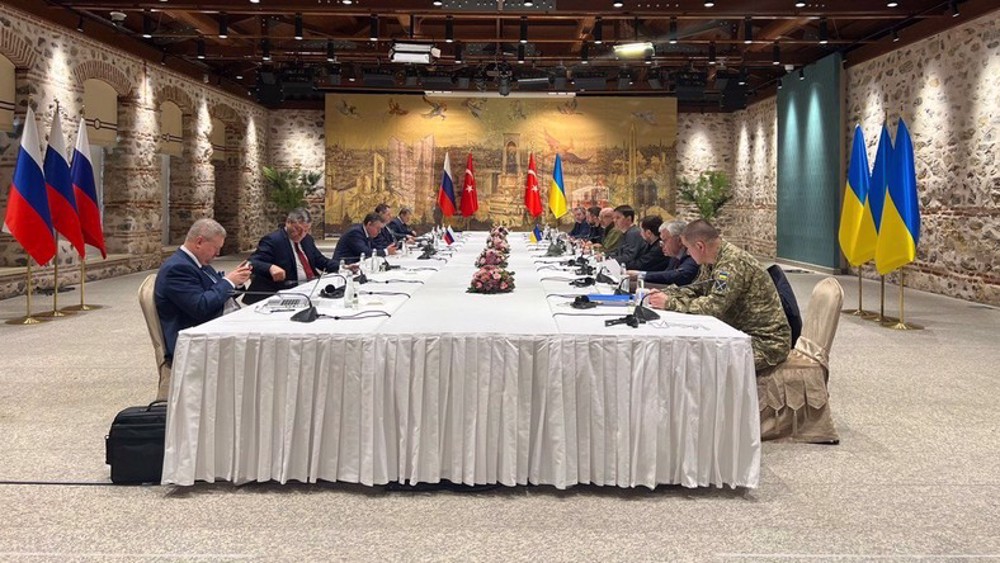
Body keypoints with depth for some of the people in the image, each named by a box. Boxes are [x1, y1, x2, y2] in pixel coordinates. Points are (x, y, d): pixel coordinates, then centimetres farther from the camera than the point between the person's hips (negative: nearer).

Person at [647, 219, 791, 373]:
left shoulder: (734, 262, -23)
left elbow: (714, 306, -29)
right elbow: (696, 289, 16)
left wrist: (670, 303, -22)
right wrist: (666, 294, -1)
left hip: (765, 342, -9)